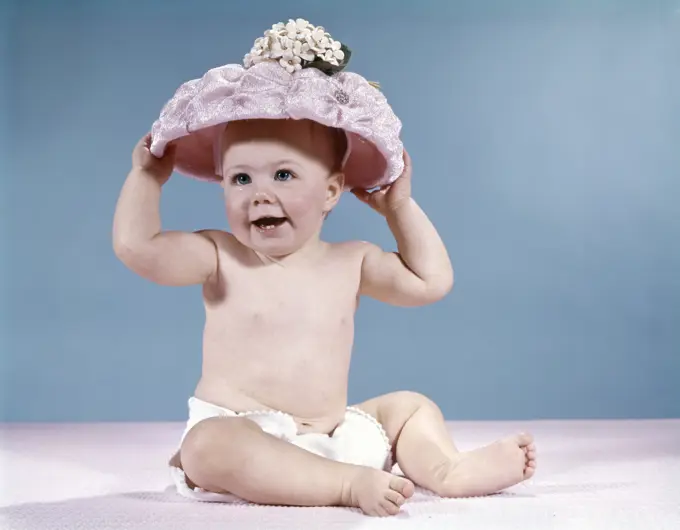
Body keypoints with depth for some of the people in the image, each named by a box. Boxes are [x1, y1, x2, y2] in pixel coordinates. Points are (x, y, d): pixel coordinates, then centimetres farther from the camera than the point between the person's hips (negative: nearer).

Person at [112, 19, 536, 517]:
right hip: (242, 434, -4)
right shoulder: (219, 257, -4)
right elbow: (136, 245, -15)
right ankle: (348, 484, -38)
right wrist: (148, 174, -4)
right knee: (209, 446, -35)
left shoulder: (350, 262, 5)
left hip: (334, 434, 5)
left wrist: (401, 205, 9)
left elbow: (431, 281, 8)